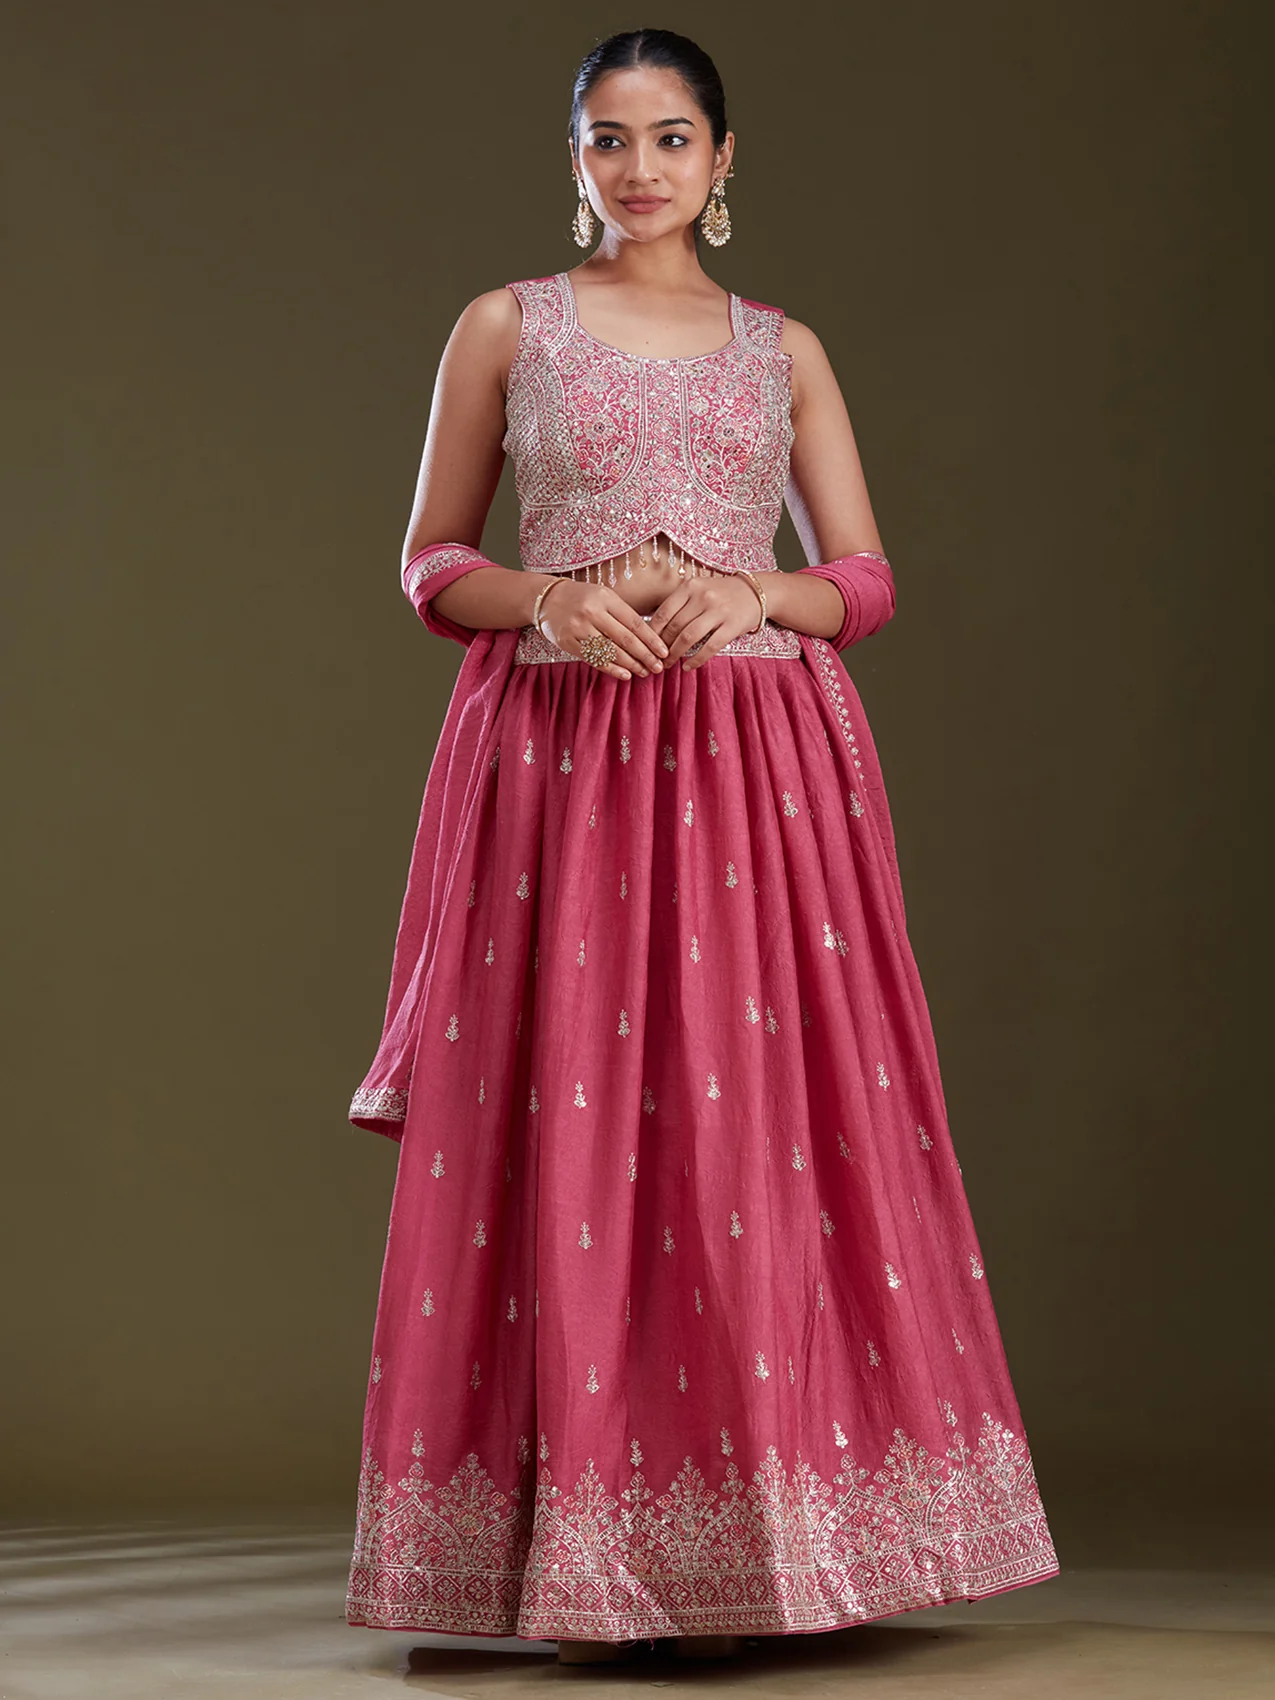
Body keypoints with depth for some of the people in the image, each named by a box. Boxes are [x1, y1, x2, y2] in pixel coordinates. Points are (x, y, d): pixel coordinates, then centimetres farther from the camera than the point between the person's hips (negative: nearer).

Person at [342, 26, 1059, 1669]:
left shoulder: (783, 349, 14)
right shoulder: (505, 327, 10)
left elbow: (866, 576, 11)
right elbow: (431, 561, 9)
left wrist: (754, 593, -9)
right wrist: (550, 596, -11)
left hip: (758, 765, 1)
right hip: (560, 756, -1)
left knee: (758, 1132, -4)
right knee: (565, 1138, -6)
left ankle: (752, 1540, 5)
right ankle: (581, 1555, 2)